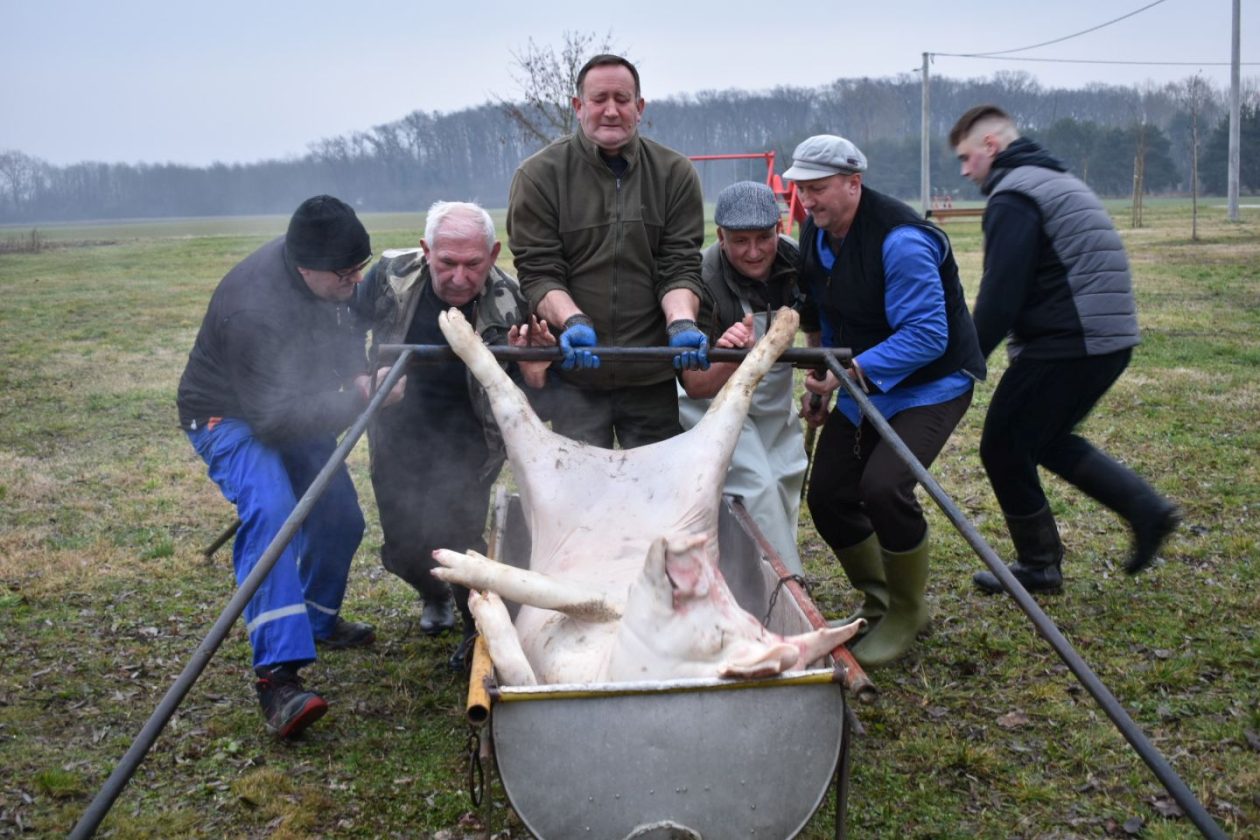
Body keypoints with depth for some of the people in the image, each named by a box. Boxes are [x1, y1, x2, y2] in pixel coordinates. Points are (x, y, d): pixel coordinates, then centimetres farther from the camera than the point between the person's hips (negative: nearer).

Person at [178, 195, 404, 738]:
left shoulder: (329, 273, -13)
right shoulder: (252, 310, -37)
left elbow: (346, 332, 10)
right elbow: (272, 419, -36)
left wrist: (363, 374, -5)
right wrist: (357, 396, -40)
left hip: (293, 405, 8)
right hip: (231, 415, -8)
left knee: (341, 518, 9)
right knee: (270, 513, -32)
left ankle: (318, 620, 36)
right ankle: (278, 675, -34)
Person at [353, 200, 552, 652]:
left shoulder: (510, 303, -20)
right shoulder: (391, 275, -17)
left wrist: (533, 373, -33)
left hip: (466, 443, -2)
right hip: (398, 438, 3)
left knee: (457, 539, -16)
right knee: (403, 548, 8)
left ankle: (480, 630, 15)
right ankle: (435, 598, 46)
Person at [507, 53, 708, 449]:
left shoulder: (675, 174, 4)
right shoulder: (539, 175, -2)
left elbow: (680, 266, 0)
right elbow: (538, 271, -6)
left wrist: (681, 322, -19)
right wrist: (573, 321, -23)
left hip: (651, 373, 2)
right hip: (575, 372, -2)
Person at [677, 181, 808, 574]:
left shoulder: (796, 259, -17)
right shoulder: (703, 281, -31)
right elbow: (695, 386, -31)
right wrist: (728, 357, -49)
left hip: (774, 401, 6)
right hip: (714, 399, -6)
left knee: (787, 482, 13)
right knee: (758, 487, -19)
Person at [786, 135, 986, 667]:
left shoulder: (900, 240, -26)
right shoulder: (815, 235, 2)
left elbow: (927, 335, -30)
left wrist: (851, 373, -35)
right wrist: (822, 382, 19)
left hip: (930, 385, -8)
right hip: (861, 385, 9)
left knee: (883, 486, -26)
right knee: (827, 495, 4)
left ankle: (907, 613, -2)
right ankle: (877, 602, 27)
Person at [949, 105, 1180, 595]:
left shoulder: (1012, 197, -11)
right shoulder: (1060, 182, 20)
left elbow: (1000, 293, -19)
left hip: (1066, 346, -10)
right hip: (1110, 339, 10)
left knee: (1003, 447, 4)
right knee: (1046, 439, 24)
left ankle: (1038, 567, 15)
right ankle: (1145, 508, 15)